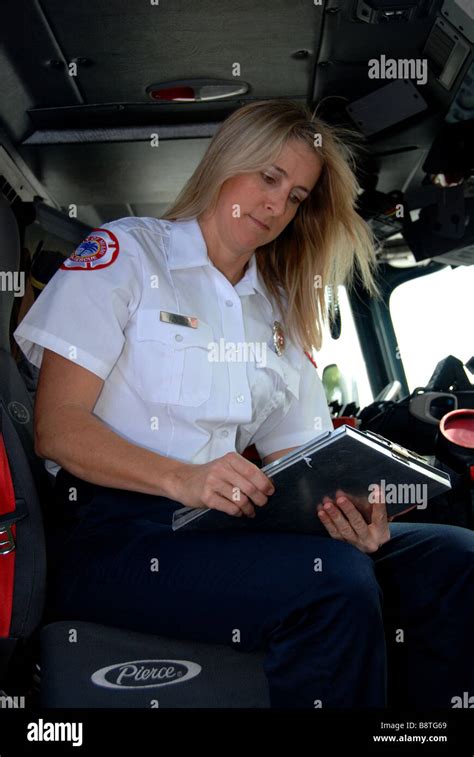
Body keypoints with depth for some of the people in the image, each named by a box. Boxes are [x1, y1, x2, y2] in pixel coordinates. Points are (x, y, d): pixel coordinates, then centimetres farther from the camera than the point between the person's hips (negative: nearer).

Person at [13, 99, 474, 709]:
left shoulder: (282, 315, 21)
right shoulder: (125, 253, 5)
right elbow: (57, 430, -6)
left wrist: (343, 507, -12)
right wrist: (181, 480, -23)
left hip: (229, 525, 6)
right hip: (114, 529, -5)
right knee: (334, 583, -30)